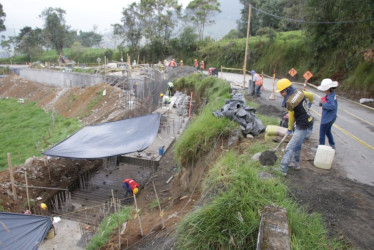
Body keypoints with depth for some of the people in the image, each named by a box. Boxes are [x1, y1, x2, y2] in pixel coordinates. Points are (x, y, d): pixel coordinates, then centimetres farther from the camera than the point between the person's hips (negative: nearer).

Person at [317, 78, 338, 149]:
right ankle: (332, 145, 38)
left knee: (322, 133, 2)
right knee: (328, 131, 26)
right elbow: (321, 104, 10)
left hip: (327, 118, -10)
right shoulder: (330, 94, 6)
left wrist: (324, 103, -27)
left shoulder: (330, 97, -24)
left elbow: (332, 106, -38)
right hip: (330, 118, 10)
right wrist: (321, 102, -12)